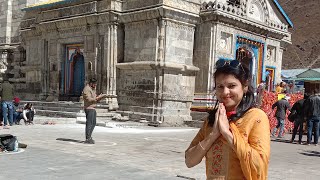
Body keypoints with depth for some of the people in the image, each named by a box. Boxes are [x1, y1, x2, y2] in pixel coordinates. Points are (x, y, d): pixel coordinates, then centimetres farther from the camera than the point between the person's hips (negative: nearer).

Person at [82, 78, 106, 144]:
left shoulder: (92, 89, 18)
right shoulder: (86, 89, -13)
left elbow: (95, 99, 19)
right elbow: (89, 99, -22)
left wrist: (100, 97, 1)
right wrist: (98, 97, -18)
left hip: (93, 109, 10)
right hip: (89, 108, -10)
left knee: (93, 123, 14)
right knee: (89, 124, -8)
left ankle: (89, 137, 23)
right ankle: (87, 139, -4)